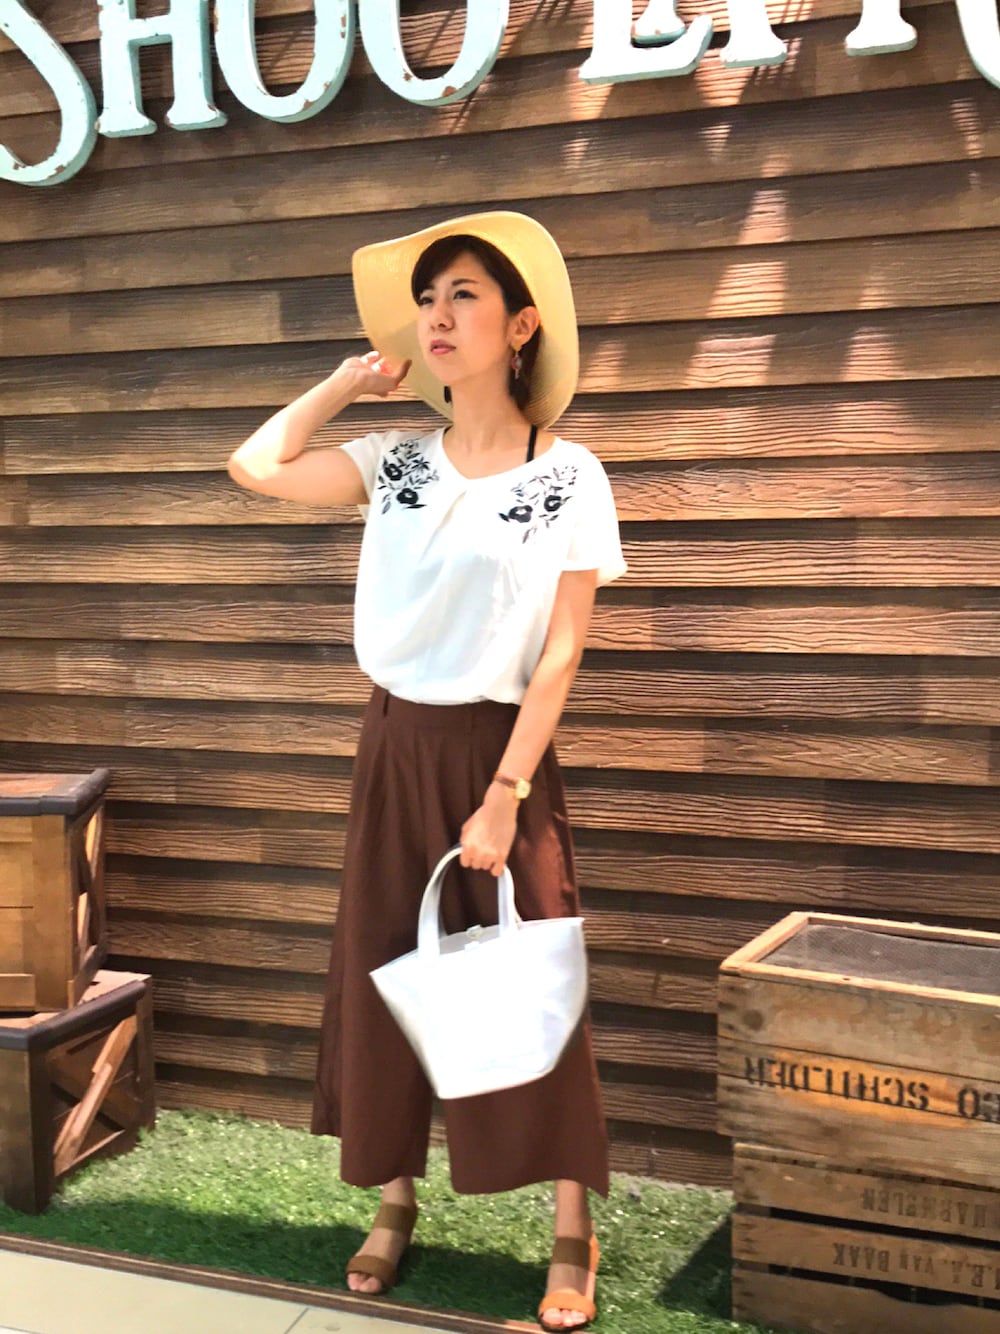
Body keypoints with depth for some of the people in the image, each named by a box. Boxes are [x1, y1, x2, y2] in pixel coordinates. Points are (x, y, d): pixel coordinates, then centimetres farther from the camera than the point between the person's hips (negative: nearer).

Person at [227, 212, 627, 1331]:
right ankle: (395, 1201, 27)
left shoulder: (567, 476, -7)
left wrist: (504, 797, -15)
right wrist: (350, 381, 5)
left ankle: (574, 1236, 14)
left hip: (501, 749, -4)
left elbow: (561, 653, -10)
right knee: (384, 978, 10)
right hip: (397, 748, 4)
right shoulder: (395, 465, 4)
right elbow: (254, 466, 4)